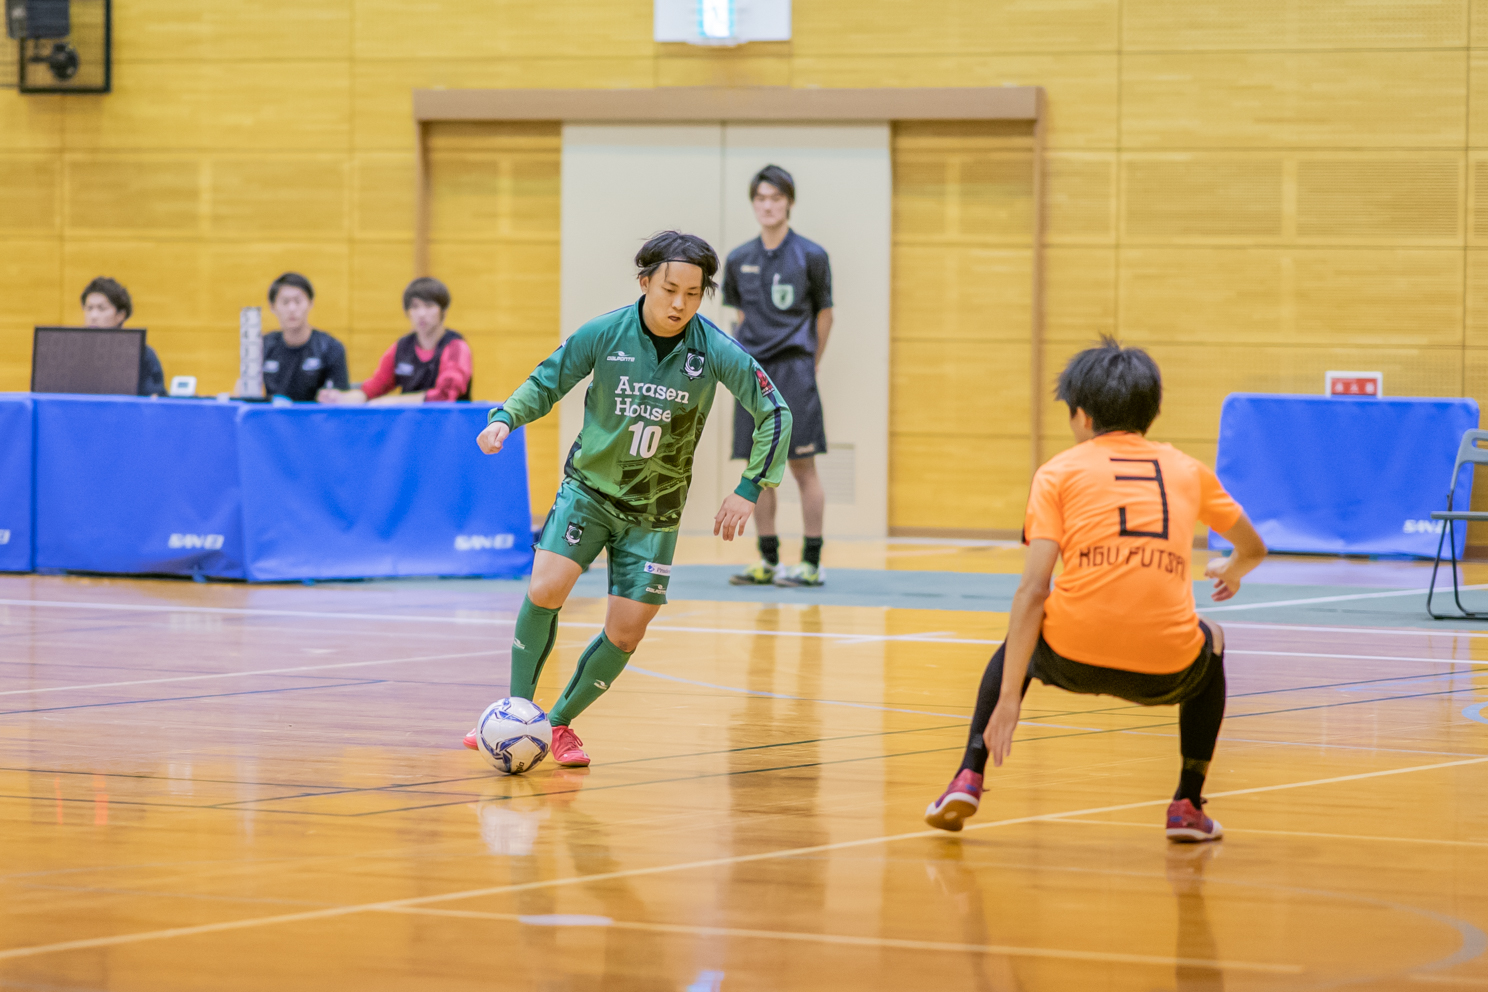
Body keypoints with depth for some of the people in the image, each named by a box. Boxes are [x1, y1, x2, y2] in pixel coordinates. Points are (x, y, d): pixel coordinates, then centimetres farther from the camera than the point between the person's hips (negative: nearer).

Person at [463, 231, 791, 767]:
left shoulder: (715, 351, -14)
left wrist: (751, 488, -11)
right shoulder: (605, 334, -12)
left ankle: (560, 723, 18)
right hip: (589, 487, -1)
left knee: (625, 634, -3)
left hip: (654, 511, 1)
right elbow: (546, 383, 2)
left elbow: (774, 414, -5)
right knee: (545, 589, -21)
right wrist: (505, 418, -17)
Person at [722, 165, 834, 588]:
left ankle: (812, 563, -3)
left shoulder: (811, 256, -3)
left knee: (802, 466, -5)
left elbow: (824, 314, 6)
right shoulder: (739, 260, 8)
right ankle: (768, 561, 13)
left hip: (793, 372, -4)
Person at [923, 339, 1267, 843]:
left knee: (1018, 639, 35)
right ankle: (1188, 805, 28)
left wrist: (1009, 698, -2)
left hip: (1073, 656, -1)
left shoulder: (1061, 470, 10)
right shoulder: (1187, 470, 18)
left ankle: (968, 779, 20)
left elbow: (1033, 590, -1)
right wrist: (1231, 571, 59)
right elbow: (1253, 549, 33)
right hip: (1164, 671, 1)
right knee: (1211, 643, 38)